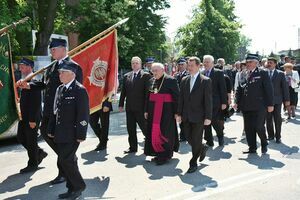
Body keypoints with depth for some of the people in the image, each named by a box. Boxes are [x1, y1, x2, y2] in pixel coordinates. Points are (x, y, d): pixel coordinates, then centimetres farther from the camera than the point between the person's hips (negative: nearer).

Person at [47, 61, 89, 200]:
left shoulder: (80, 90, -13)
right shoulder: (59, 89, 12)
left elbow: (83, 114, -16)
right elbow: (55, 111, 16)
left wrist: (81, 135, -18)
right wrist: (51, 129, 13)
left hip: (72, 134, -8)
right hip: (60, 134, 8)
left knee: (65, 160, -7)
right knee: (66, 161, 14)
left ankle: (79, 186, 13)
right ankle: (72, 188, 28)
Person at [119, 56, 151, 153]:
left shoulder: (145, 75, -3)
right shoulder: (126, 76, 12)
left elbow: (148, 91, -8)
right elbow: (123, 91, 13)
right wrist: (121, 104, 7)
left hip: (140, 107, -5)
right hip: (129, 107, 5)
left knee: (144, 127, 2)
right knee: (130, 128, 10)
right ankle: (133, 147, 21)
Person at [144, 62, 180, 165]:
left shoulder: (171, 80, -9)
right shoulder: (151, 81, 9)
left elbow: (177, 96, -10)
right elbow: (148, 96, 15)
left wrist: (176, 112, -12)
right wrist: (146, 110, 12)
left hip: (166, 111, -6)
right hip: (153, 111, 6)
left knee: (164, 132, -1)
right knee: (154, 131, 8)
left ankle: (165, 155, 13)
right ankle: (157, 153, 23)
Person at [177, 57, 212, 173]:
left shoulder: (206, 81, -6)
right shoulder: (184, 80, 9)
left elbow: (208, 100, -9)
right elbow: (181, 98, 11)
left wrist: (208, 117, -13)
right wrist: (179, 114, 7)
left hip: (198, 116, -5)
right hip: (186, 116, 5)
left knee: (196, 140, 2)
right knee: (189, 138, 11)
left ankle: (193, 163, 17)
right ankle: (202, 148, 39)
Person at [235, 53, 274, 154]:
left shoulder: (262, 73, 0)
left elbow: (269, 89, -3)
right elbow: (239, 89, 13)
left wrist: (270, 104, -7)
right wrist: (237, 101, 1)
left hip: (259, 106, -4)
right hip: (246, 107, 4)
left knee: (259, 127, -4)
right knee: (248, 128, 7)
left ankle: (264, 144, 23)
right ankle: (252, 148, 20)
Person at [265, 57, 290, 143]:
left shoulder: (280, 74, 1)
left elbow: (285, 87, 1)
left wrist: (287, 99, -2)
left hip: (277, 100, -1)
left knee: (277, 119, 5)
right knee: (268, 119, 8)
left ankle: (278, 136, 16)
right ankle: (270, 135, 21)